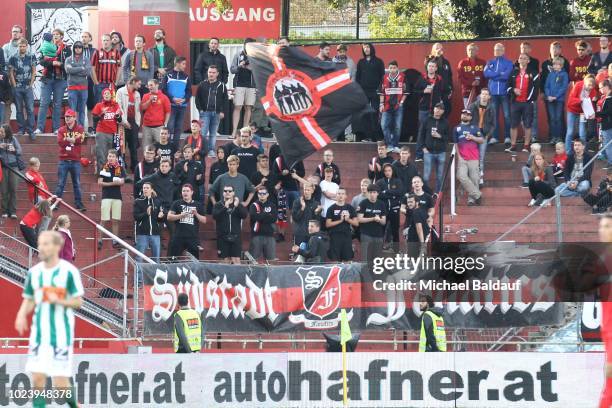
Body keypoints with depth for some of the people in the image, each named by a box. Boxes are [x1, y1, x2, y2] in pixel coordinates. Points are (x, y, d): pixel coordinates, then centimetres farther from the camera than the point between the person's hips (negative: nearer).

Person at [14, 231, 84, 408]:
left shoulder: (69, 271, -7)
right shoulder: (34, 272, 7)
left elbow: (78, 301, -4)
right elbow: (28, 300, 15)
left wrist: (59, 300, -21)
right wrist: (22, 314, -5)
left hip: (61, 334, -4)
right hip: (39, 333, 4)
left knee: (60, 383, -5)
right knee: (37, 378, -3)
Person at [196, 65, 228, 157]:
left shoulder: (221, 86, 6)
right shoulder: (202, 85, 4)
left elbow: (225, 100, 8)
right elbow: (197, 98, 7)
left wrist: (223, 111, -1)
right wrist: (200, 109, -3)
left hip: (217, 113, 1)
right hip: (205, 112, -1)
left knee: (213, 134, 6)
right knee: (203, 132, -8)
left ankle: (211, 151, 11)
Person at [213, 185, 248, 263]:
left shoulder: (239, 205, 9)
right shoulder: (218, 205, 6)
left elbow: (245, 215, -7)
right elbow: (215, 216, -12)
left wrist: (237, 206, -19)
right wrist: (225, 207, -21)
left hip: (235, 237, 0)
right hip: (223, 237, 0)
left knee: (236, 259, -7)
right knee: (226, 260, 2)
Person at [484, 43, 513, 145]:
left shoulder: (508, 63, 4)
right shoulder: (490, 63, 14)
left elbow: (506, 75, -11)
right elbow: (486, 73, -2)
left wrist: (494, 75, -5)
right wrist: (500, 73, -7)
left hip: (504, 92, -3)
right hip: (493, 92, 3)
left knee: (507, 115, -5)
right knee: (493, 115, 1)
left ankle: (507, 137, -2)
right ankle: (494, 137, 4)